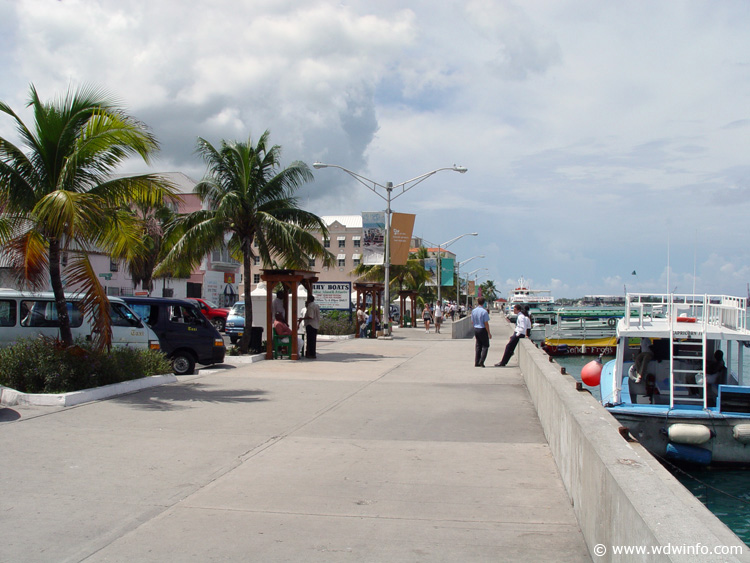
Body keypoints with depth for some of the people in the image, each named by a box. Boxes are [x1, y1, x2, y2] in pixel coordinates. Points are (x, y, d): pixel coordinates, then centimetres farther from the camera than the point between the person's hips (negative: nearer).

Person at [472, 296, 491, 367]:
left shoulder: (473, 311, 3)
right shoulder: (484, 311, -16)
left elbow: (472, 322, 10)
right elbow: (486, 323, -16)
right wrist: (489, 333, -9)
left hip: (476, 329, 6)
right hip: (483, 329, -6)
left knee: (478, 346, 13)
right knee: (485, 346, 4)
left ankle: (476, 363, 12)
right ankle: (481, 362, -6)